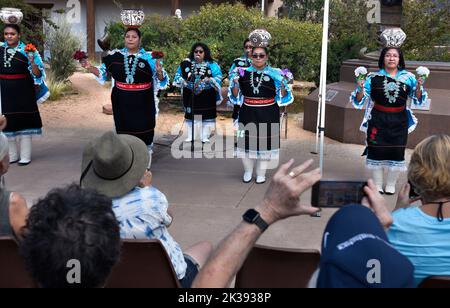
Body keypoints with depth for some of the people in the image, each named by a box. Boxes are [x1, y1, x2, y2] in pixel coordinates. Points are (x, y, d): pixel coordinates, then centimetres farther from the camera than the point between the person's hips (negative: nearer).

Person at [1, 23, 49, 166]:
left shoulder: (26, 51, -8)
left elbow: (37, 74, -12)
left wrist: (32, 61, -27)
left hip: (23, 91, -4)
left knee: (24, 122, 3)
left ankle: (25, 156, 12)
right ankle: (12, 155, 22)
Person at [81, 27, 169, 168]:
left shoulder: (149, 57, -4)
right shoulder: (115, 55, 2)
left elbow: (161, 80, -3)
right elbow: (102, 72, 9)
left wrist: (159, 71, -24)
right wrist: (90, 67, -6)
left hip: (142, 103, -2)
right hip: (122, 102, 2)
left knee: (143, 131, 4)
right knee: (123, 131, 11)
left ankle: (145, 165, 21)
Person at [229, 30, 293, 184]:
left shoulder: (274, 73, -2)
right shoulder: (243, 73, 3)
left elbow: (282, 97, -1)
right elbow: (236, 96, 7)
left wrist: (283, 84, -18)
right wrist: (235, 83, -10)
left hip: (268, 115, -2)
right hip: (248, 114, 2)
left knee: (265, 142, 5)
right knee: (246, 141, 8)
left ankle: (261, 173, 21)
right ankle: (248, 172, 28)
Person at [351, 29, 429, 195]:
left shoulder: (408, 77, 1)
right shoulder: (374, 77, -2)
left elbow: (418, 100, 6)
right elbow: (359, 101, 0)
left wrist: (419, 87, -12)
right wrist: (361, 89, -19)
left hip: (399, 121, 1)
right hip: (378, 120, -1)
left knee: (396, 152, 5)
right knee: (377, 151, 2)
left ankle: (391, 185, 23)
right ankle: (377, 184, 20)